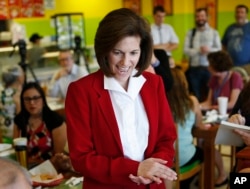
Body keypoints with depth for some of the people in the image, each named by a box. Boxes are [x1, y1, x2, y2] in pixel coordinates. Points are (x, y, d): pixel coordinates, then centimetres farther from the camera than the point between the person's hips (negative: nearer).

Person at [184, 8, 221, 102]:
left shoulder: (214, 32, 5)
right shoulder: (190, 33, 6)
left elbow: (219, 49, 0)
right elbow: (186, 50, -2)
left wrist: (209, 50, -19)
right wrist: (198, 50, -17)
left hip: (209, 68, 0)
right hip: (194, 69, 1)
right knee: (195, 96, 8)